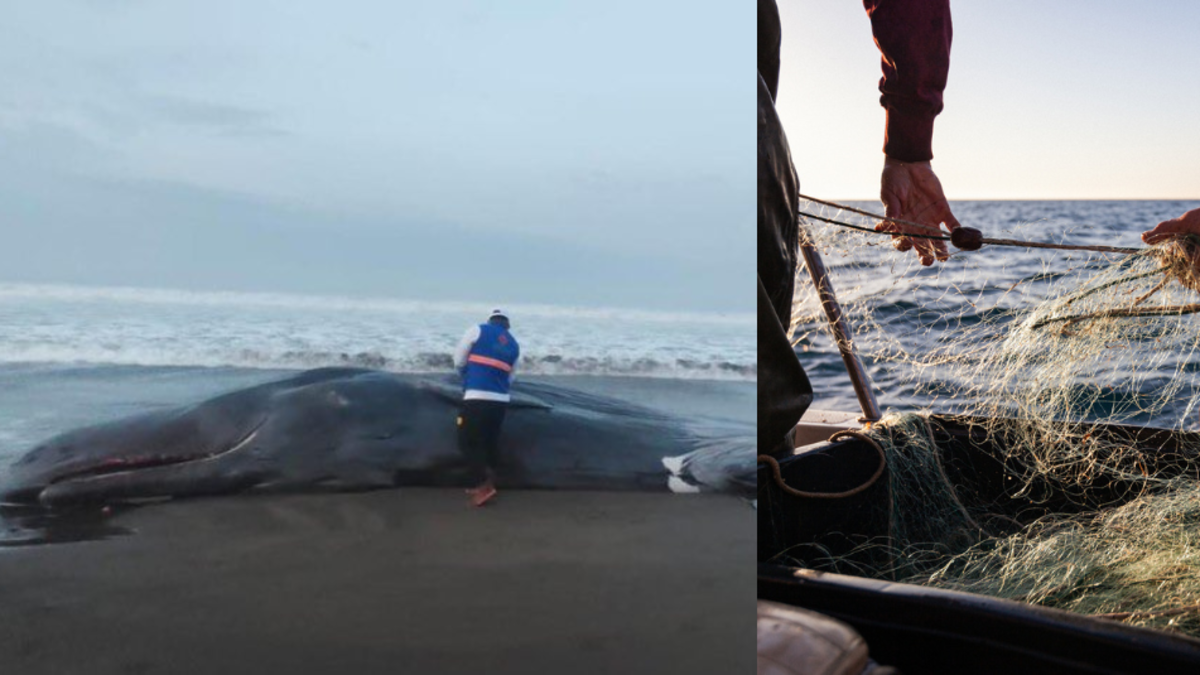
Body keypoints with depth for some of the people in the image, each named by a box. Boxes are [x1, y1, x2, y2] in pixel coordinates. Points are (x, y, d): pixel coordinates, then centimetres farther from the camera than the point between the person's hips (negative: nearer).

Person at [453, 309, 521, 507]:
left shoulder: (477, 330, 3)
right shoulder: (514, 345, 16)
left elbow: (459, 361, 8)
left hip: (477, 398, -5)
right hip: (500, 400, 5)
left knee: (468, 441, 1)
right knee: (490, 442, 15)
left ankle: (484, 484, -7)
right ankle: (485, 484, 21)